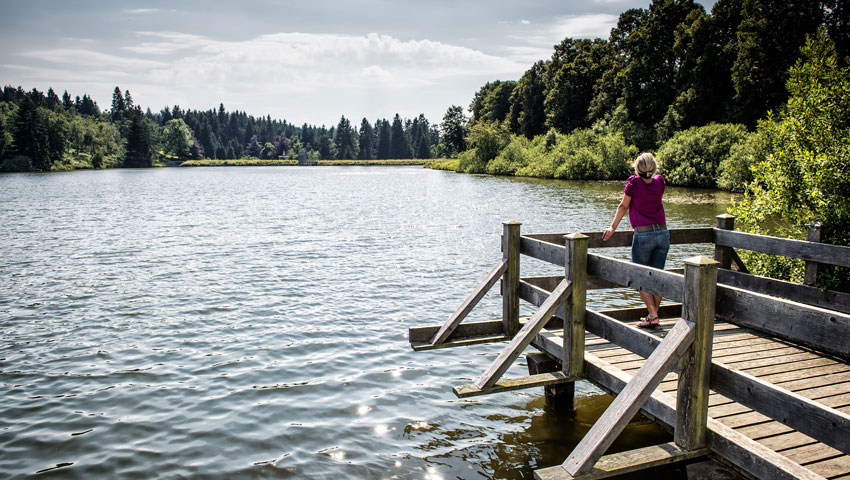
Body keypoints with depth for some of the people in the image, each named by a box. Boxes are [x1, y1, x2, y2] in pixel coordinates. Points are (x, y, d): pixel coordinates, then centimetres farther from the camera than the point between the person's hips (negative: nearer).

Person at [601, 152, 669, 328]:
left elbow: (623, 207, 1)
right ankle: (653, 315, 17)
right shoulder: (660, 182, 3)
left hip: (643, 235, -5)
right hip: (663, 233, 5)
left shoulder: (634, 182, -9)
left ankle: (652, 315, -1)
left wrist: (612, 228, 10)